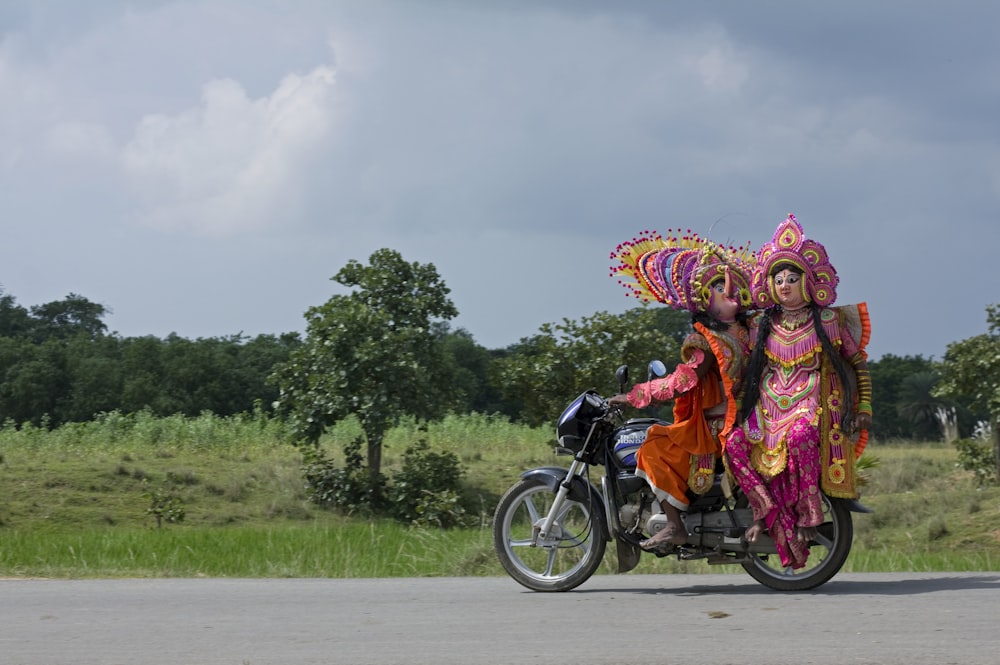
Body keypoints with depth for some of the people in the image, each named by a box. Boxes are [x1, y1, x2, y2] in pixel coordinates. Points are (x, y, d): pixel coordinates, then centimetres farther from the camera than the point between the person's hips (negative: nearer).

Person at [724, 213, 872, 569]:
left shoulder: (828, 322, 4)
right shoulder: (761, 325, 12)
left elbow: (859, 364, 9)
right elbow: (746, 369, 20)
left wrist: (864, 409, 1)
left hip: (814, 404, -4)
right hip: (768, 407, 4)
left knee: (799, 436, -38)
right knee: (735, 443, -25)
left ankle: (808, 513, -25)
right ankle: (766, 510, -18)